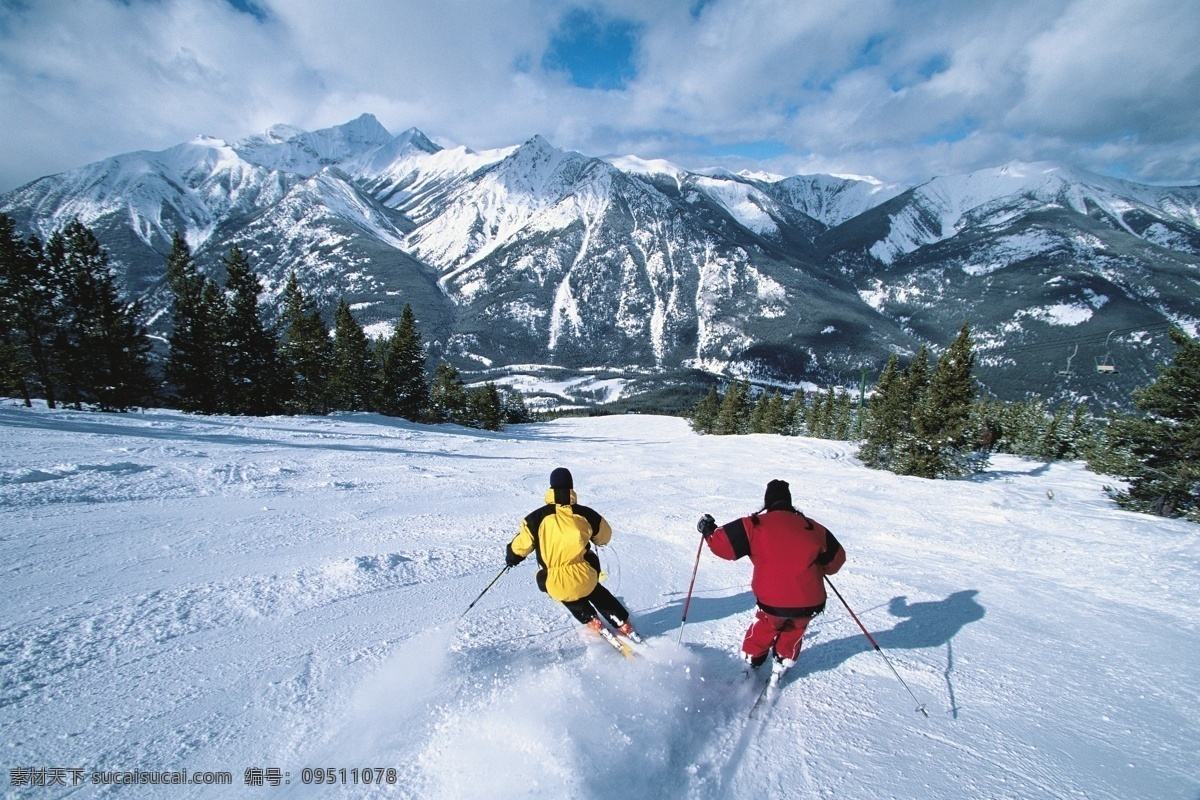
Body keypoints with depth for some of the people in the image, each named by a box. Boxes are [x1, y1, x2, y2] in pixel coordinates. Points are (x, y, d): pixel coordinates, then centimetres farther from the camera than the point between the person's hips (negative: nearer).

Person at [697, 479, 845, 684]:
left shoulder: (755, 525, -10)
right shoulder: (813, 527, 2)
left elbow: (723, 544, -10)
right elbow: (836, 559, 15)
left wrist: (708, 529, 9)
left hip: (773, 604, -3)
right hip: (810, 603, 3)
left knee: (760, 635, 26)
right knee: (792, 636, 31)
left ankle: (752, 664, 39)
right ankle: (781, 667, 42)